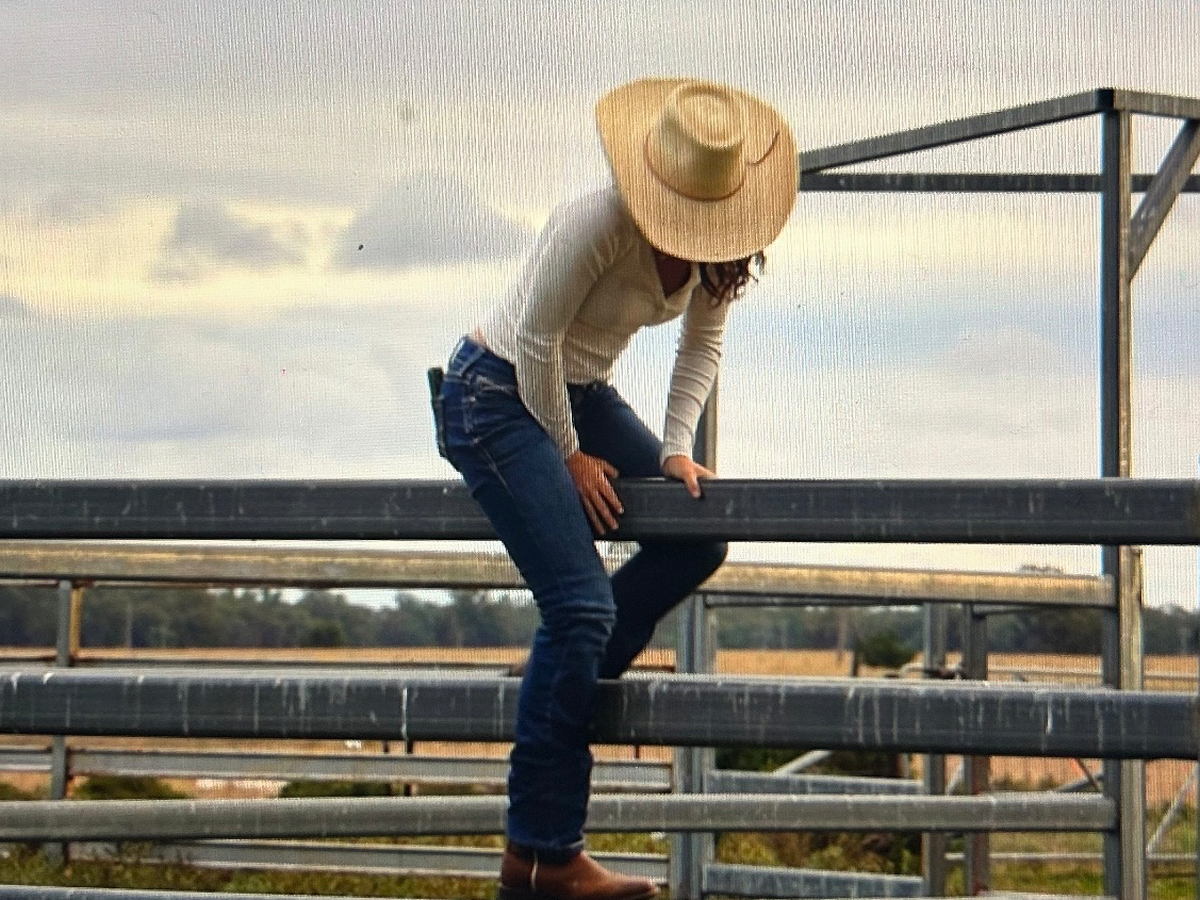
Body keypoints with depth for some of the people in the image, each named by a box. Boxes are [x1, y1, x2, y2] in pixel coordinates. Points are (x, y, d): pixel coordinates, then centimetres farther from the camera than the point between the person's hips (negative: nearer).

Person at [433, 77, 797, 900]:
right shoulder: (596, 224, -28)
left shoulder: (723, 245, -7)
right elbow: (537, 344, -20)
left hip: (584, 394, 8)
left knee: (697, 539, -1)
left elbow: (703, 343, 7)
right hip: (498, 395, -8)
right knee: (581, 605, -18)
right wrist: (570, 456, -11)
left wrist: (677, 447, -4)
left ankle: (569, 677, 18)